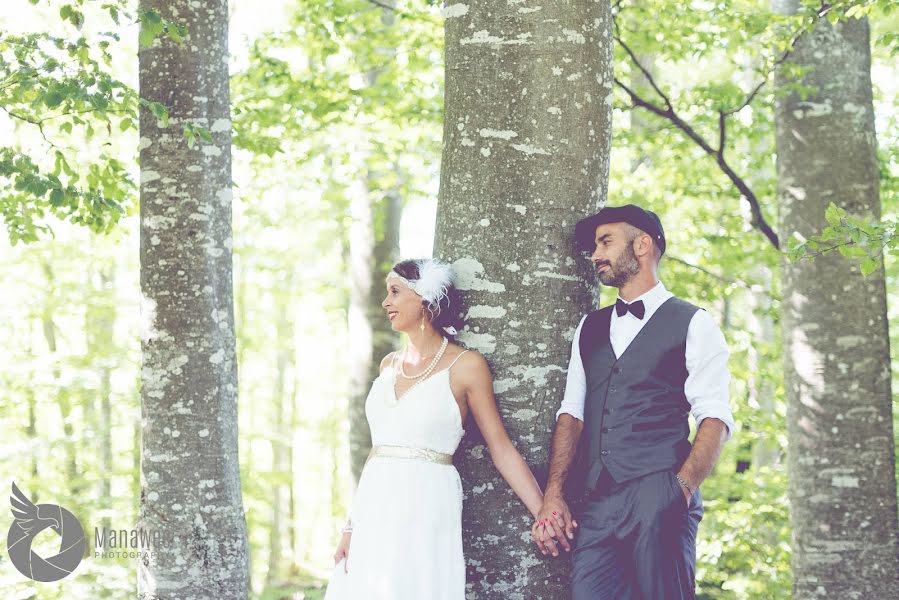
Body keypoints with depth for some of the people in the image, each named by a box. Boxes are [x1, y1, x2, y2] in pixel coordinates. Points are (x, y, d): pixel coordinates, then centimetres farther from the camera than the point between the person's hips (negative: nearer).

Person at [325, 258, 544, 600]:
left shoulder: (465, 366, -3)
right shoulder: (389, 364, 14)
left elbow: (501, 449, -3)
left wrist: (544, 517, -9)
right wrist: (352, 525, 11)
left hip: (426, 507, -5)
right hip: (375, 511, 5)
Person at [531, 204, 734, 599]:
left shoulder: (692, 324, 4)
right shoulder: (589, 328, 21)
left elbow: (714, 420, -4)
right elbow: (571, 414, 14)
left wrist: (680, 492, -18)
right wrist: (553, 498, 1)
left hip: (658, 497, -5)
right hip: (595, 503, 5)